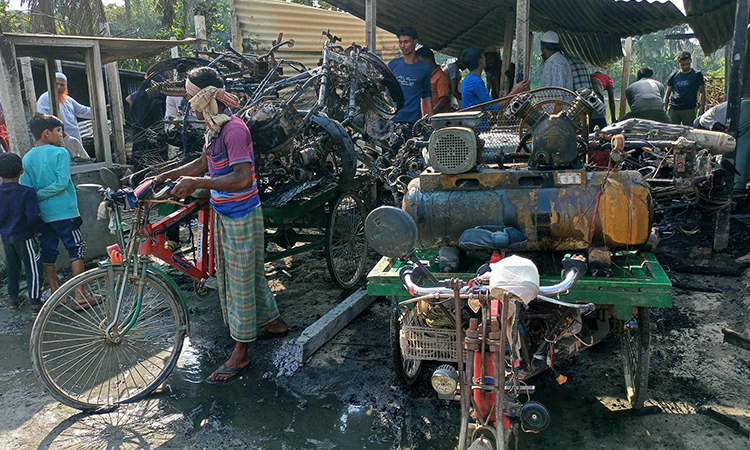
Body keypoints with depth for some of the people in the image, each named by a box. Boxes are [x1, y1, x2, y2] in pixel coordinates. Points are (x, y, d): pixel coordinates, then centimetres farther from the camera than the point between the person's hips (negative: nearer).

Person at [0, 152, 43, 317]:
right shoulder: (27, 192, -17)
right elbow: (33, 217, -22)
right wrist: (37, 228, -3)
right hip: (24, 237, -6)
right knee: (33, 270, 1)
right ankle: (35, 304, 0)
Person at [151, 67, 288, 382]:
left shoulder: (234, 129, -23)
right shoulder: (213, 127, 9)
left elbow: (243, 179, -32)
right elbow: (203, 164, 22)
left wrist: (196, 184, -33)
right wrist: (165, 176, 14)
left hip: (241, 217, -10)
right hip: (223, 214, 10)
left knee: (241, 282, 1)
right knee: (250, 274, 20)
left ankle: (240, 353, 13)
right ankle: (274, 322, 38)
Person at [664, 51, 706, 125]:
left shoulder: (697, 75, 5)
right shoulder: (674, 75, 11)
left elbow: (702, 93, 6)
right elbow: (668, 93, 15)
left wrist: (702, 109, -3)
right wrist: (664, 108, 8)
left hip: (689, 110, -2)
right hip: (673, 109, 2)